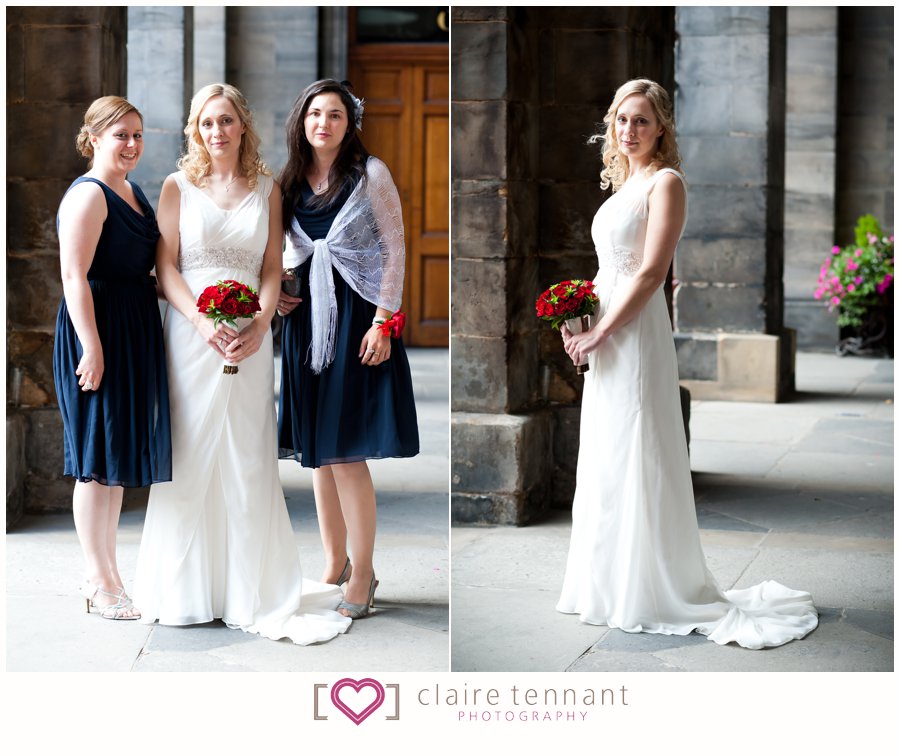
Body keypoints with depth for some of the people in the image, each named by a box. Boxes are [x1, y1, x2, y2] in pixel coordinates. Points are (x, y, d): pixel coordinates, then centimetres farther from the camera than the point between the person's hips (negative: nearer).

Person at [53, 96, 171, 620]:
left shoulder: (133, 192, 15)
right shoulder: (89, 194, -13)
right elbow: (74, 276, -19)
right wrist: (92, 348, -24)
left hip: (135, 334, 9)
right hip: (99, 333, -9)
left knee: (117, 458, 15)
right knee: (97, 461, -2)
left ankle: (108, 571, 26)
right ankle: (100, 583, 7)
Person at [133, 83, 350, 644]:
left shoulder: (267, 188, 9)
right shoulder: (179, 186, 5)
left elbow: (273, 268, 6)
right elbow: (166, 265, 0)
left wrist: (260, 325, -11)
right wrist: (203, 322, -14)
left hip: (250, 338, 1)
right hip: (191, 333, -1)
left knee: (249, 461, 2)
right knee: (189, 458, 1)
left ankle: (252, 589, 11)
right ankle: (187, 589, 13)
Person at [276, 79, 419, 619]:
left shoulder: (370, 173, -5)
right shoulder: (291, 180, 9)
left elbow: (395, 250, -6)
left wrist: (384, 320, -12)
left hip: (356, 315, -5)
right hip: (306, 316, 5)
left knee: (345, 452, -9)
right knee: (317, 451, 8)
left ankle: (363, 574, 2)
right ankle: (335, 563, 20)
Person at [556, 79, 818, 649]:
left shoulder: (666, 182, -10)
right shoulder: (623, 183, 16)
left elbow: (651, 272, -17)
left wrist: (601, 334, -17)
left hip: (636, 334, -9)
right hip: (604, 335, 9)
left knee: (636, 460, -4)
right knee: (605, 461, 13)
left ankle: (648, 593, 5)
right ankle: (611, 583, 23)